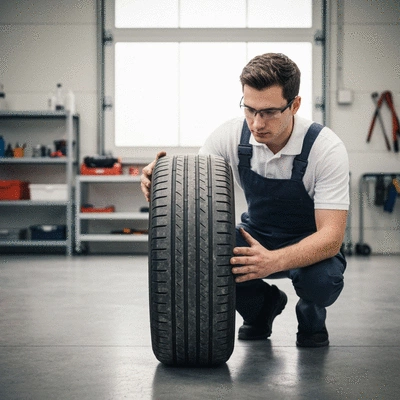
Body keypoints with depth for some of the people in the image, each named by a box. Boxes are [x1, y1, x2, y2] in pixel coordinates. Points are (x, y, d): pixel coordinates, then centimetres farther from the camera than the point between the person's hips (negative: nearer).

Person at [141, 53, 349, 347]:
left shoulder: (326, 148, -28)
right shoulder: (232, 135, -18)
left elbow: (331, 236, -33)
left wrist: (274, 261, -52)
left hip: (309, 245, -3)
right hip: (258, 237, 3)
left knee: (321, 278, -37)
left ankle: (312, 318, 2)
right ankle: (262, 306, 5)